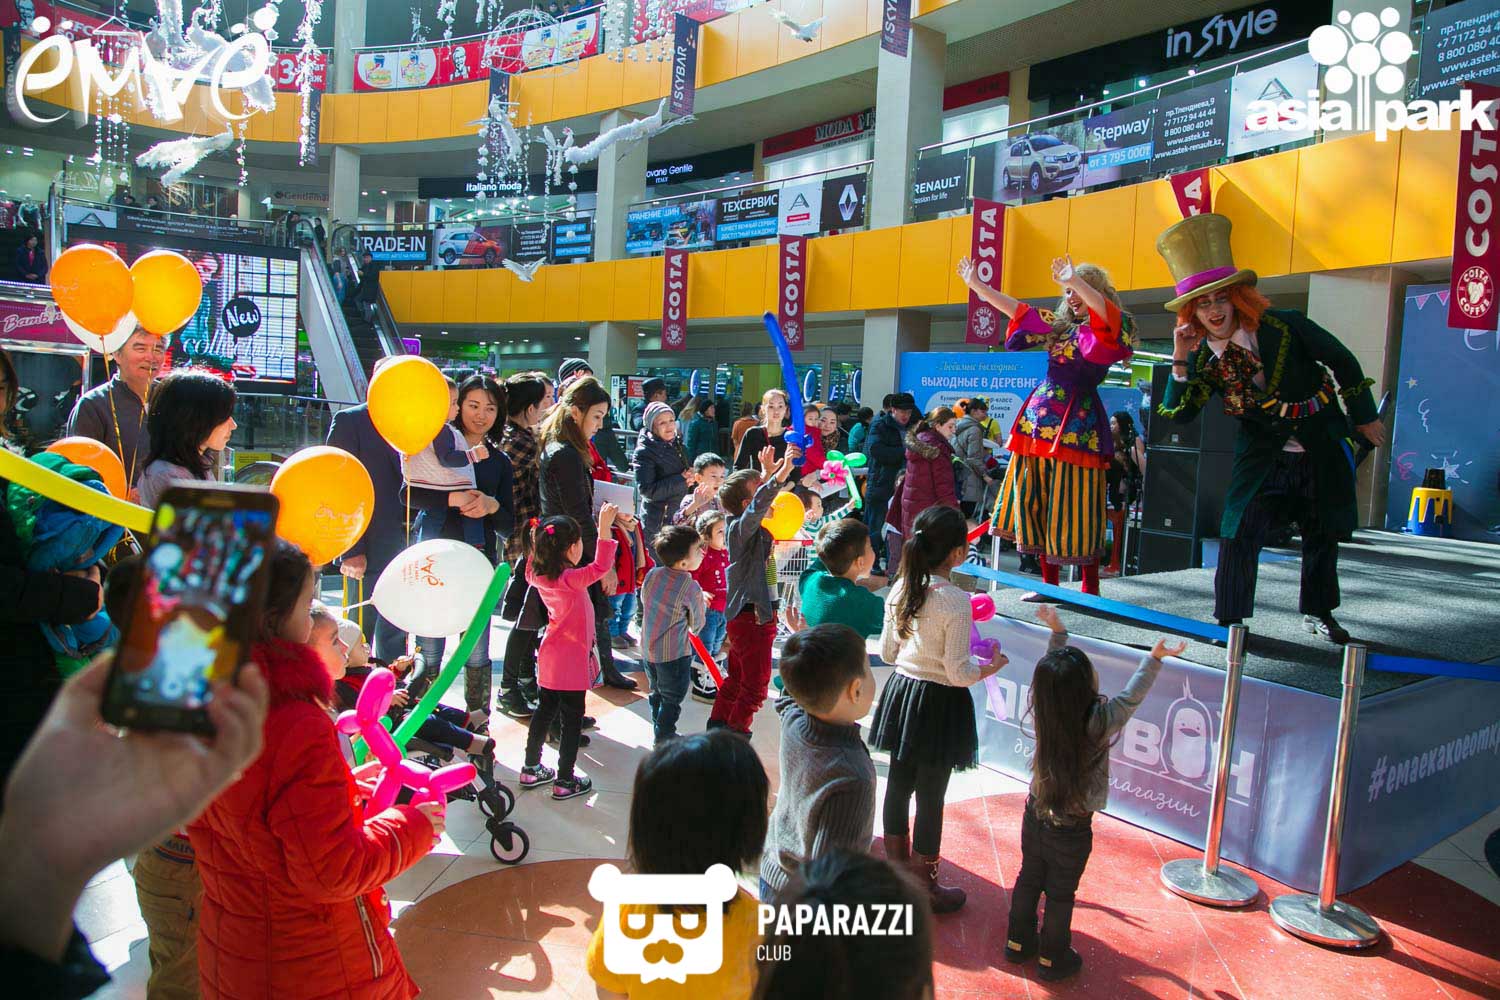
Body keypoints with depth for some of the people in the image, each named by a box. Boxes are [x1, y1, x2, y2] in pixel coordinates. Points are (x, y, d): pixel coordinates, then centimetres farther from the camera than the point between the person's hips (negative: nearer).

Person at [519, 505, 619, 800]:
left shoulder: (541, 575, -1)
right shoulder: (570, 579, -25)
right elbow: (600, 567, -36)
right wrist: (604, 528, -35)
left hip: (550, 659, 8)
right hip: (571, 662, -8)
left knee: (545, 710, 19)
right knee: (572, 718, 4)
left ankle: (531, 769, 30)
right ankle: (565, 781, 12)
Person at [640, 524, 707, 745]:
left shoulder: (652, 575, -4)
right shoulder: (692, 588, -20)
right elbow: (697, 625, -8)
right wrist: (701, 603, 12)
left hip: (649, 647, 7)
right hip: (674, 653, -7)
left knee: (657, 693, 23)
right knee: (672, 699, 10)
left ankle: (658, 731, 36)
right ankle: (664, 739, 18)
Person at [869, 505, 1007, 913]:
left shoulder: (901, 589, -3)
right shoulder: (956, 601, -23)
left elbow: (887, 652, 5)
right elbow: (958, 673, -20)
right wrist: (990, 668, -1)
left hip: (902, 691, 7)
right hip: (939, 703, -7)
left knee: (898, 785, 19)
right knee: (931, 797, 8)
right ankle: (924, 889, 23)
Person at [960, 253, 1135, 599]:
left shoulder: (1108, 329, -4)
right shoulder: (1059, 324, 17)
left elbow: (1108, 313, -27)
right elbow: (1016, 310, 21)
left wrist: (1077, 280, -42)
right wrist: (976, 284, 18)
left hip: (1076, 424, -7)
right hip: (1040, 420, 7)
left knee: (1072, 506, -5)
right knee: (1037, 501, 8)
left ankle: (1090, 588, 6)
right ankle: (1049, 582, 17)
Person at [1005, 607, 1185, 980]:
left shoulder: (1044, 712, -15)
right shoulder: (1099, 722, -27)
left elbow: (1055, 676, 2)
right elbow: (1130, 697, -11)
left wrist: (1057, 633, 12)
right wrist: (1154, 658, -3)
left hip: (1036, 816, 4)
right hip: (1072, 830, -4)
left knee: (1028, 879, 20)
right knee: (1060, 894, 13)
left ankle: (1018, 942, 36)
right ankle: (1052, 959, 29)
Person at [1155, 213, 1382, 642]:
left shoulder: (1282, 326, -16)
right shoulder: (1203, 355, -9)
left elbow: (1343, 362, -3)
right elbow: (1178, 414, -10)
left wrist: (1364, 418, 5)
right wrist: (1180, 362, -22)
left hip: (1320, 450, 0)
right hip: (1262, 458, 0)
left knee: (1322, 536, 13)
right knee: (1238, 535, -12)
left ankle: (1317, 612, 35)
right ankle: (1230, 622, 1)